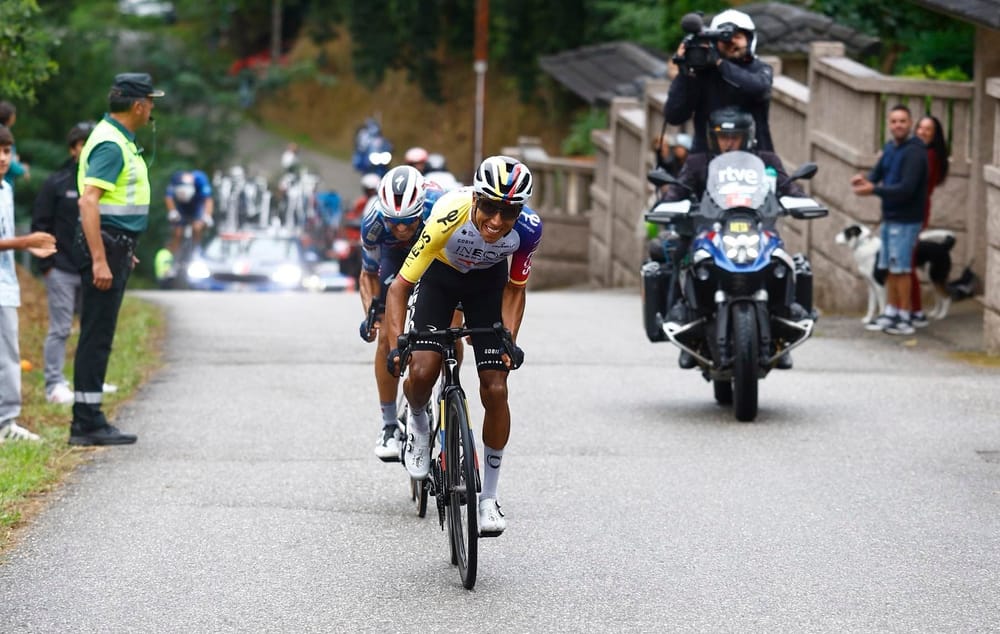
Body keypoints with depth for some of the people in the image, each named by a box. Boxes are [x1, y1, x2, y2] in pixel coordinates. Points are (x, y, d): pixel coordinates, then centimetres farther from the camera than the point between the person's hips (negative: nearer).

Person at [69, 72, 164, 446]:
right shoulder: (110, 145, -16)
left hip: (114, 246, 10)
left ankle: (89, 421, 15)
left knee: (99, 336, 11)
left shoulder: (119, 140, 16)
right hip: (106, 246, -10)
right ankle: (86, 423, -6)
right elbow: (89, 202, -24)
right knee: (97, 336, -8)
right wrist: (99, 259, -28)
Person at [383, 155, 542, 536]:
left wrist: (509, 341, -24)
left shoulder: (527, 230, -31)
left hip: (488, 282, 1)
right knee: (421, 373, -22)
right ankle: (418, 422, 16)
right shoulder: (450, 215, -39)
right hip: (441, 278, -1)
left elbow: (514, 289, -11)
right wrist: (396, 345, -41)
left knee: (495, 389, -8)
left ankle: (489, 497, 8)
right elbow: (399, 286, -32)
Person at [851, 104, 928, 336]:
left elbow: (906, 188, -23)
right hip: (890, 218, 8)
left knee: (901, 269, -4)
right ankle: (890, 313, 21)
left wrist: (874, 190, -23)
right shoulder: (890, 148, 11)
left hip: (906, 220, -8)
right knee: (890, 268, 13)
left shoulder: (914, 152, -16)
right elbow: (878, 173, 10)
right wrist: (865, 179, -13)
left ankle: (904, 319, 2)